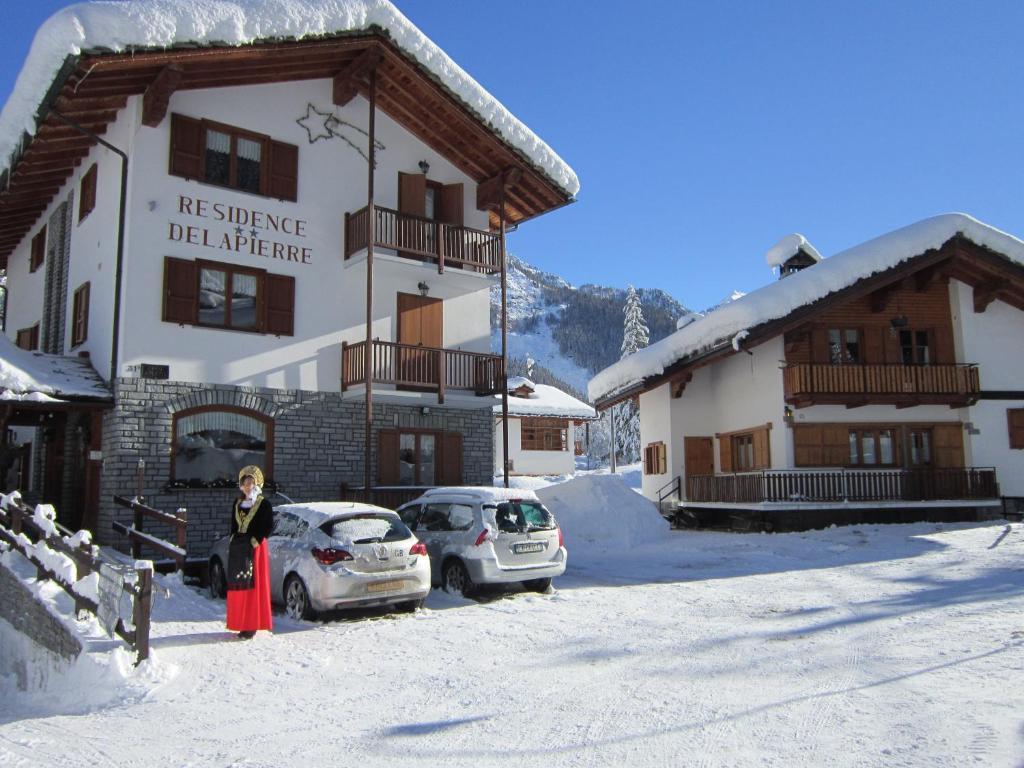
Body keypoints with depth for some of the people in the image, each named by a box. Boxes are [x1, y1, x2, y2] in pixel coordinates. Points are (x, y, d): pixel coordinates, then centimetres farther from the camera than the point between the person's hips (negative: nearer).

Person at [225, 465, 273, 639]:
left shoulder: (264, 504, -4)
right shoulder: (237, 503, 13)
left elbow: (268, 526, -10)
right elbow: (233, 525, 17)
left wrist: (255, 542, -15)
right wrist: (234, 541, 4)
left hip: (255, 548, -6)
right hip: (237, 547, 6)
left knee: (253, 585, -6)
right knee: (237, 584, 6)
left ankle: (252, 625, -4)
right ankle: (240, 622, 13)